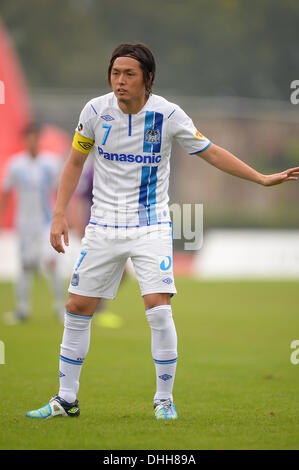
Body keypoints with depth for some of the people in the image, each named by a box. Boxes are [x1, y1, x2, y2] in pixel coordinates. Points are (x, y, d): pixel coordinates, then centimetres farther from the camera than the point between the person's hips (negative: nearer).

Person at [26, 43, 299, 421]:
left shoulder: (167, 114, -10)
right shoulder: (96, 110, -6)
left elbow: (211, 152, 1)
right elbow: (75, 162, 7)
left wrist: (262, 178, -3)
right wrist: (59, 214, 0)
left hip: (150, 227, -2)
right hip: (103, 226, 2)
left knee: (159, 309, -15)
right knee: (77, 307, 3)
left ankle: (164, 399, 2)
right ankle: (66, 399, 16)